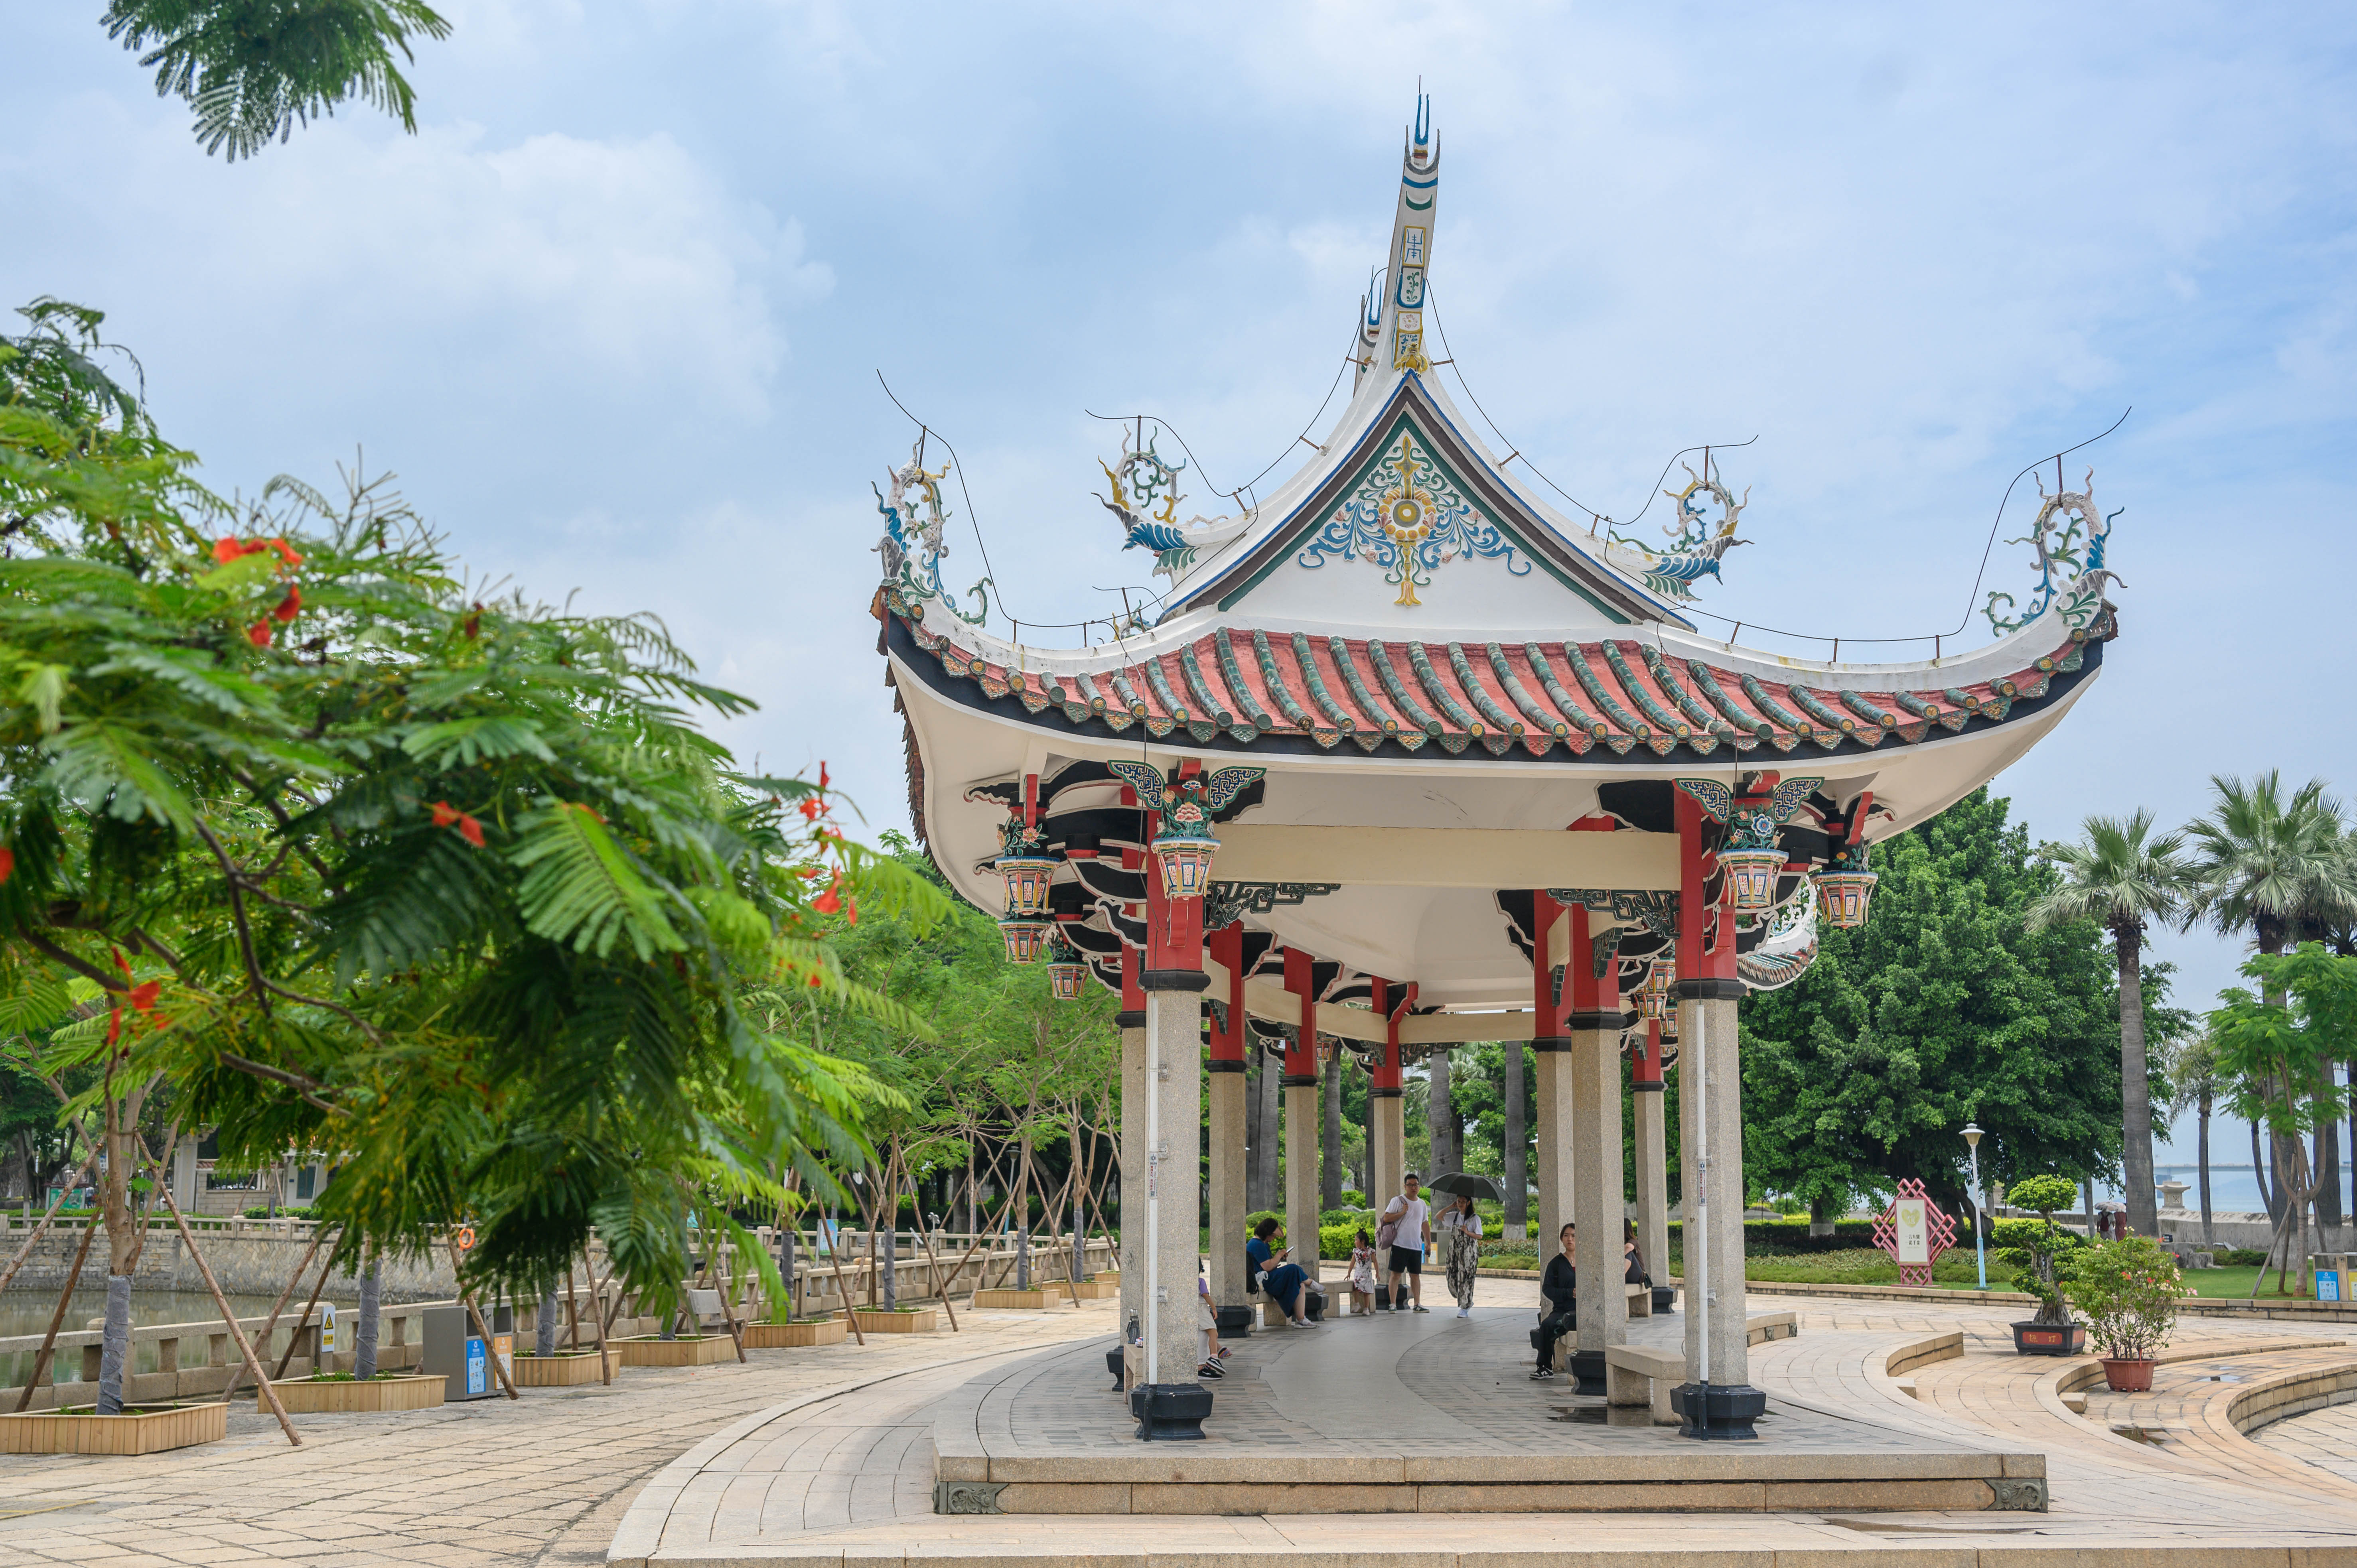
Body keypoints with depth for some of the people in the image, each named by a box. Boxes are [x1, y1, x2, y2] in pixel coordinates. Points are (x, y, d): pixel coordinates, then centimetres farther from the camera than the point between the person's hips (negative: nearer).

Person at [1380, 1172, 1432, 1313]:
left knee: (1415, 1275, 7)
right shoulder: (1398, 1201, -2)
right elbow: (1386, 1218, -8)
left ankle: (1417, 1304, 12)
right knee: (1396, 1274, -5)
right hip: (1400, 1245, -5)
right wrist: (1402, 1213, -16)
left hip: (1416, 1247, 5)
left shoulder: (1422, 1204, 15)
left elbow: (1425, 1224, 22)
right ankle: (1393, 1304, -3)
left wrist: (1428, 1243, 19)